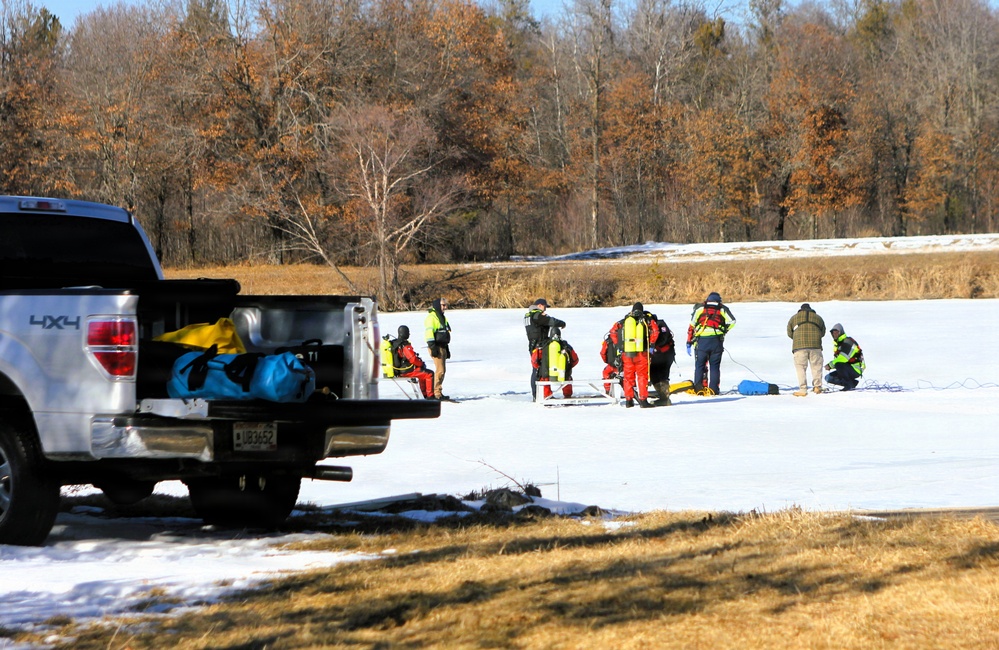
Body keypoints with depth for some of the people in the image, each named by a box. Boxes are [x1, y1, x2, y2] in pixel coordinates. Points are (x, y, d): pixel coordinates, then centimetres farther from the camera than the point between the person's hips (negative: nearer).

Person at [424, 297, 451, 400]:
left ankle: (438, 392, 16)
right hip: (436, 347, -10)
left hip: (442, 347, 10)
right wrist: (432, 347, -23)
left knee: (442, 370, 10)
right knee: (440, 370, -14)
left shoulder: (442, 317, 22)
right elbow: (429, 332, -17)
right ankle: (437, 393, -12)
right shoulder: (431, 317, -9)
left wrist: (447, 349, 27)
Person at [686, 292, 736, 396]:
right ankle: (713, 390, 3)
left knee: (699, 365, 7)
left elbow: (692, 325, 9)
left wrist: (689, 342, 11)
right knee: (715, 367, 7)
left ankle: (698, 388, -2)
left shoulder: (700, 308, 15)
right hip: (717, 341, 0)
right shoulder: (723, 309, 14)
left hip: (701, 341, 0)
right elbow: (732, 322, 1)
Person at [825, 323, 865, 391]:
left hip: (856, 370, -9)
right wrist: (830, 365, -10)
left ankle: (849, 385, -17)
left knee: (839, 365, -35)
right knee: (828, 378, -2)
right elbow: (836, 359, 12)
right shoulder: (836, 344, 13)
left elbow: (844, 358, -28)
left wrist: (830, 365, -27)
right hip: (847, 369, 9)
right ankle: (853, 382, 3)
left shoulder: (848, 342, -17)